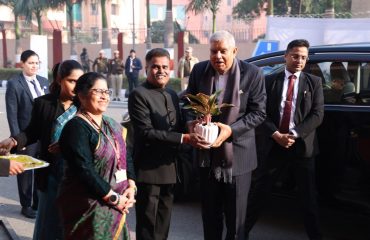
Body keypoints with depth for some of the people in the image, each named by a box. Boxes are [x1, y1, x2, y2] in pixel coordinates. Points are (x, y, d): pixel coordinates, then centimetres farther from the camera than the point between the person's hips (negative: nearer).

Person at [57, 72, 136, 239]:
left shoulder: (112, 125, 10)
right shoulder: (76, 127, -15)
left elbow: (125, 158, 12)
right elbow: (84, 170, -22)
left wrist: (131, 187, -4)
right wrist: (114, 198, -18)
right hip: (89, 208, -7)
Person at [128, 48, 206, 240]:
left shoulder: (172, 95, 13)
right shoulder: (139, 95, -12)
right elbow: (146, 132, -21)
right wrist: (184, 138, -26)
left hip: (169, 168, 7)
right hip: (149, 169, -7)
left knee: (164, 223, 18)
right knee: (147, 224, 4)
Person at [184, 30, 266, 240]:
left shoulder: (252, 74, -10)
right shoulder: (199, 71, 0)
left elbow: (258, 113, -10)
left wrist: (231, 130, -22)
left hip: (237, 155, -3)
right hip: (207, 154, 3)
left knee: (236, 216, 10)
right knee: (210, 212, 18)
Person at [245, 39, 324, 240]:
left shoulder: (314, 82, 6)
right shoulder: (270, 81, 6)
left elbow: (317, 115, -3)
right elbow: (262, 113, 1)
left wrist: (294, 135, -14)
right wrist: (276, 135, -13)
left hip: (302, 145, 0)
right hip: (273, 144, 1)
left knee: (308, 196, 6)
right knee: (258, 191, 9)